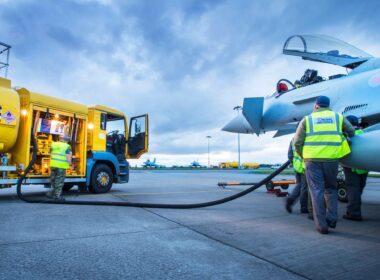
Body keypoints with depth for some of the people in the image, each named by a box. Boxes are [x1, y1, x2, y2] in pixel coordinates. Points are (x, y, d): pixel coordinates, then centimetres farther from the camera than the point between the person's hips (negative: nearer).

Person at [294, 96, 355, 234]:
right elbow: (351, 132, 14)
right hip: (331, 158, 2)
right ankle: (332, 219, 11)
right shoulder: (338, 117, 12)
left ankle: (321, 225, 4)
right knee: (330, 189, 19)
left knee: (317, 190, 3)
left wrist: (303, 156, 14)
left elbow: (297, 142, 1)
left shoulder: (307, 119, 6)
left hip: (312, 159, -2)